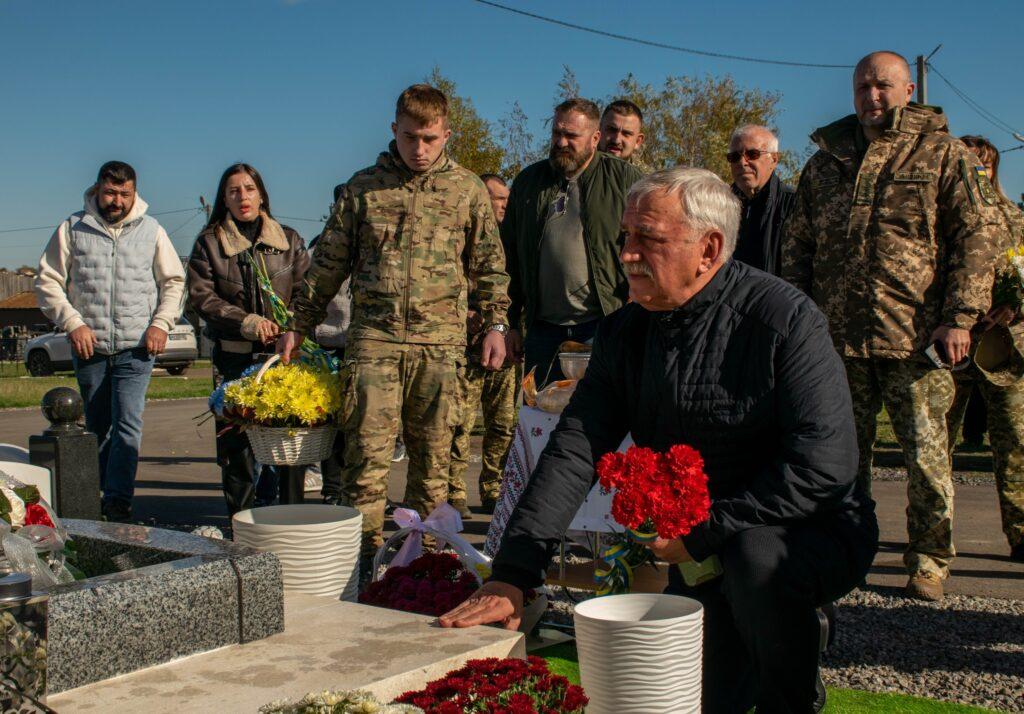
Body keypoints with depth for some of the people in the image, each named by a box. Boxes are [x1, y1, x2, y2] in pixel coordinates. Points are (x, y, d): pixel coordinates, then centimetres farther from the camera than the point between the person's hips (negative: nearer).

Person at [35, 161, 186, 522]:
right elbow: (48, 281, 5)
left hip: (136, 348, -1)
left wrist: (161, 323, -1)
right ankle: (96, 498, 19)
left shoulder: (151, 231, 8)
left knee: (128, 425, -12)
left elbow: (174, 281, 13)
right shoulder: (73, 229, 6)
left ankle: (118, 501, -11)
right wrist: (72, 322, -7)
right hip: (89, 347, 1)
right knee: (97, 427, 9)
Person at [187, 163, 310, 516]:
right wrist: (246, 322, -13)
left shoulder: (288, 240, 14)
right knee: (236, 441, -2)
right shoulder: (209, 242, 10)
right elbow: (201, 296, 0)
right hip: (234, 355, 0)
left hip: (283, 354, 1)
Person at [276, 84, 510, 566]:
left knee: (432, 454, 5)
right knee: (367, 449, -7)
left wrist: (495, 324, 4)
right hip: (373, 337, 0)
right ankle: (364, 552, 1)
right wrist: (299, 325, 14)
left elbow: (489, 265, 14)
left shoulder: (467, 189, 10)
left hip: (440, 340, 0)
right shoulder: (363, 187, 10)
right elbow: (328, 262, 15)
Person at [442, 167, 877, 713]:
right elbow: (573, 449, -8)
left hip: (812, 532, -5)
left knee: (756, 558, -36)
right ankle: (796, 638, 29)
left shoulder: (784, 319, -20)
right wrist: (510, 576, -17)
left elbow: (824, 466, -26)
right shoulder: (625, 333, -1)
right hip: (699, 554, 6)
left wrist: (705, 531, -24)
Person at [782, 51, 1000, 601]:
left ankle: (929, 561, 15)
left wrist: (960, 318, -9)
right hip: (838, 335, 3)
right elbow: (797, 243, 19)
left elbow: (975, 236, 0)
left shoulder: (944, 154, 5)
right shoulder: (826, 161, 15)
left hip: (916, 337, -3)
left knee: (926, 456, 0)